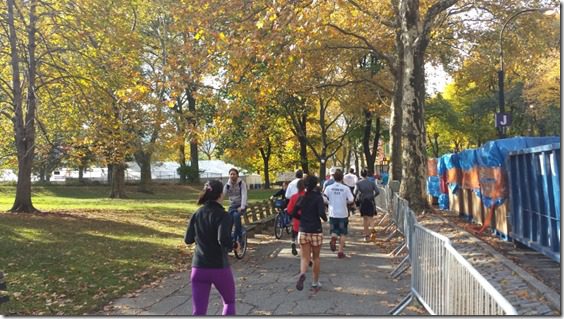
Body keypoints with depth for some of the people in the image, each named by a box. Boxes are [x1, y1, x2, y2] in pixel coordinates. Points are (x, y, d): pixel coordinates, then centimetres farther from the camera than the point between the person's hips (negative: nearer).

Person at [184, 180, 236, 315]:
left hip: (198, 268, 4)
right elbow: (224, 240, -28)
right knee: (229, 302, 23)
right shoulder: (223, 216, -13)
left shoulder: (197, 214, 3)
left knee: (198, 312, 7)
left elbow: (188, 239, 10)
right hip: (220, 268, -4)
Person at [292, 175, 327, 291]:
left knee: (304, 257, 4)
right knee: (316, 257, 14)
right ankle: (315, 283, 24)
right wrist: (325, 218, 0)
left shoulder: (301, 198, 2)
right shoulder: (318, 197, -9)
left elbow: (294, 214, 2)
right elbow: (321, 213, -21)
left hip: (303, 231, 2)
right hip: (316, 231, -2)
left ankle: (302, 273, -26)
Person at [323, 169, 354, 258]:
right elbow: (351, 200, -10)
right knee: (342, 233, 11)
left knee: (334, 231, 17)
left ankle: (333, 238, -15)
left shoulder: (329, 188, -4)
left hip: (333, 213, 1)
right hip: (343, 213, -1)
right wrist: (345, 202, 10)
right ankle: (340, 251, 10)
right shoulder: (346, 188, -7)